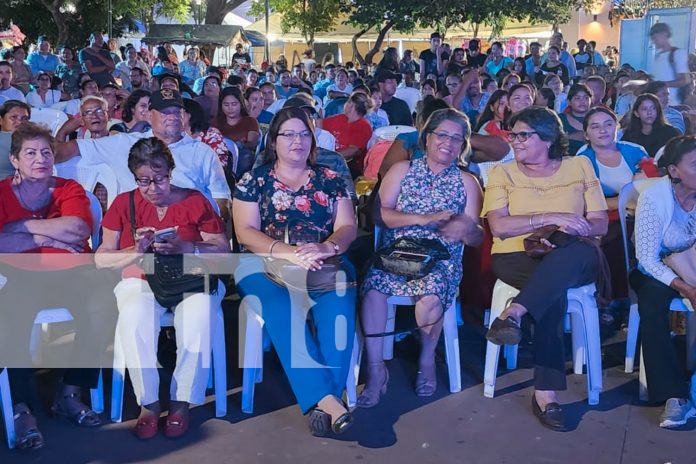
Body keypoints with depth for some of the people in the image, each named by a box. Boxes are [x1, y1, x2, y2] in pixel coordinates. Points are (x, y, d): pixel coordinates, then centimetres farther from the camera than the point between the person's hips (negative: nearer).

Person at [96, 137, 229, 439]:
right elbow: (102, 259, 8)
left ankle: (181, 403, -17)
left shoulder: (194, 200, 7)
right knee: (134, 320, -34)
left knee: (199, 318, -35)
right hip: (140, 281, 1)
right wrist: (136, 251, -11)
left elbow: (223, 251, 0)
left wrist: (186, 248, -18)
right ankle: (148, 403, -18)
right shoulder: (123, 204, 12)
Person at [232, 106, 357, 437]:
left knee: (339, 304, -32)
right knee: (282, 309, -35)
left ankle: (322, 401, -33)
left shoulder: (330, 180, 16)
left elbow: (347, 227, 7)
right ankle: (325, 397, -38)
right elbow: (245, 232, -2)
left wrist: (328, 247, -17)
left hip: (324, 264, 2)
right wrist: (288, 252, -18)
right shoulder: (253, 181, 10)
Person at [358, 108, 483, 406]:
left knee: (431, 296, -33)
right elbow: (380, 214, -1)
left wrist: (467, 229, -17)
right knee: (373, 286, -31)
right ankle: (376, 368, -20)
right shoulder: (402, 170, 14)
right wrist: (424, 219, -12)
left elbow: (476, 239, 8)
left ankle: (427, 361, -5)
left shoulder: (467, 182, 14)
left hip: (441, 259, 0)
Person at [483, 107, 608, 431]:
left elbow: (600, 224, 6)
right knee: (554, 291, -36)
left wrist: (573, 228, -16)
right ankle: (545, 391, -34)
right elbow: (499, 226, -8)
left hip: (573, 261, 1)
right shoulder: (502, 173, 8)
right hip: (517, 258, -1)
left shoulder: (579, 166, 12)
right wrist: (553, 218, -16)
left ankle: (513, 313, -45)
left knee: (582, 252, -37)